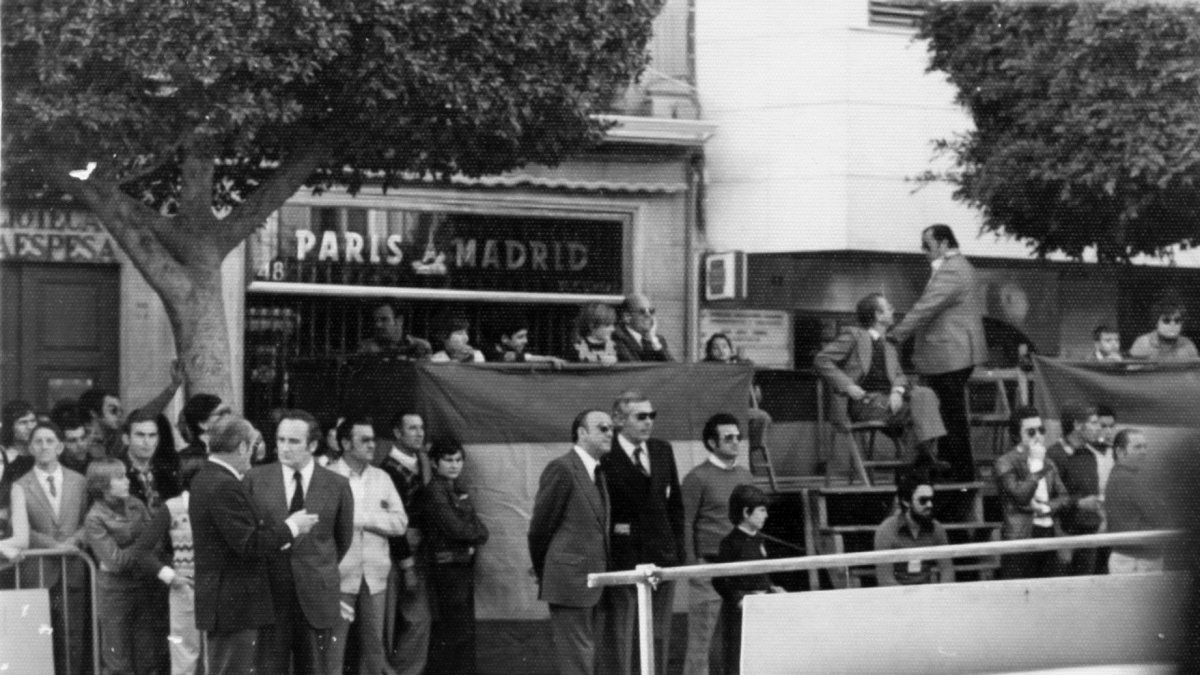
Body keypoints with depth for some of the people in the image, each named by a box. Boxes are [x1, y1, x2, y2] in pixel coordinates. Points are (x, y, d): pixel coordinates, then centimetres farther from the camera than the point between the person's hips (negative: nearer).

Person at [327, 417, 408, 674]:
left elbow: (400, 522, 4)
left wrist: (363, 518, -8)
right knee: (333, 645, -4)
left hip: (375, 574, 5)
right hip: (340, 574, -5)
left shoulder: (381, 478, 12)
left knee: (373, 644, 8)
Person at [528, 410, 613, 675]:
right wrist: (542, 571, 3)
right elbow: (540, 525, -7)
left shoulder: (597, 472, 15)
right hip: (570, 580, -9)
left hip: (591, 582, 9)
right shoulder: (562, 468, -12)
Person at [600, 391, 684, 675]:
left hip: (662, 554, 6)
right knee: (617, 634, -2)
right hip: (622, 556, -6)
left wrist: (678, 549, 9)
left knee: (659, 635, 10)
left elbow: (676, 503, 14)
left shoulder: (663, 451, 10)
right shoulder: (605, 457, -10)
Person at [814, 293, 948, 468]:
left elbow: (898, 375, 15)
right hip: (865, 403, -6)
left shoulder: (889, 348, 29)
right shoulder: (854, 335, 8)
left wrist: (898, 391, -11)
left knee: (925, 394, -22)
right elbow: (821, 360, -1)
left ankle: (927, 451, -32)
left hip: (888, 399, 6)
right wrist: (848, 386, -11)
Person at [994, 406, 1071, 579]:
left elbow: (1064, 497, 16)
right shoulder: (1005, 463, -4)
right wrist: (1036, 463, -10)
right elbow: (1020, 495, -15)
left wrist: (1046, 507, -4)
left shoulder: (1048, 463, 19)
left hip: (1048, 535, 7)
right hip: (1020, 537, -7)